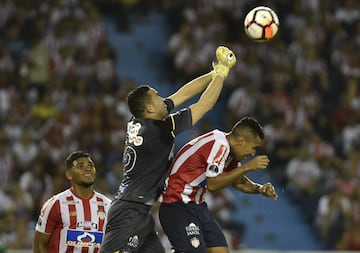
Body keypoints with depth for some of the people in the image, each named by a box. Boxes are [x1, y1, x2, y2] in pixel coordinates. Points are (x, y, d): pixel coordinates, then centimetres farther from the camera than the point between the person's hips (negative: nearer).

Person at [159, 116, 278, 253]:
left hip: (197, 204, 10)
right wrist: (247, 167, -21)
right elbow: (212, 184, -25)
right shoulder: (219, 144, -20)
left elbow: (237, 181, 21)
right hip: (178, 205, -10)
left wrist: (259, 188, 2)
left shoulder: (227, 146, 9)